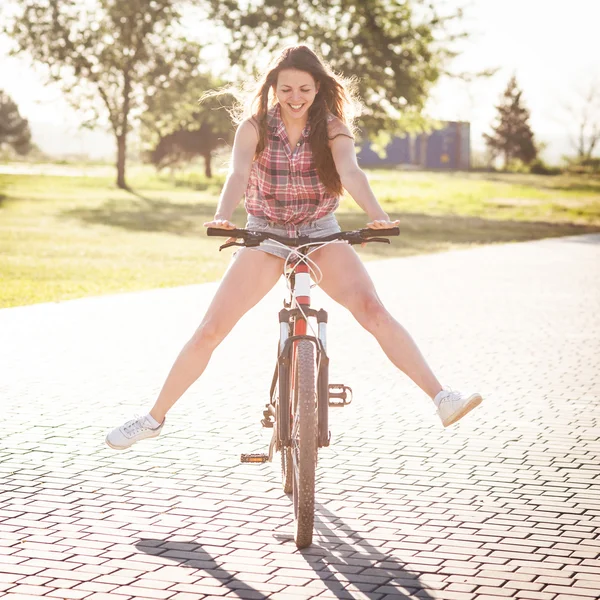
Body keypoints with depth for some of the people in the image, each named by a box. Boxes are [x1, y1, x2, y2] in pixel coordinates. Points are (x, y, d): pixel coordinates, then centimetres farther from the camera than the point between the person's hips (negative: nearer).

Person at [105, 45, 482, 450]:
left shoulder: (331, 128, -7)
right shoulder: (255, 127, -7)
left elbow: (351, 173, -25)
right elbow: (238, 175, -25)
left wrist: (376, 215, -46)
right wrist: (222, 217, -47)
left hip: (321, 236, 0)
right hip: (265, 238, 1)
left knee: (373, 311, -24)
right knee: (209, 332, -6)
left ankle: (443, 400, -29)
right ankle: (153, 419, 9)